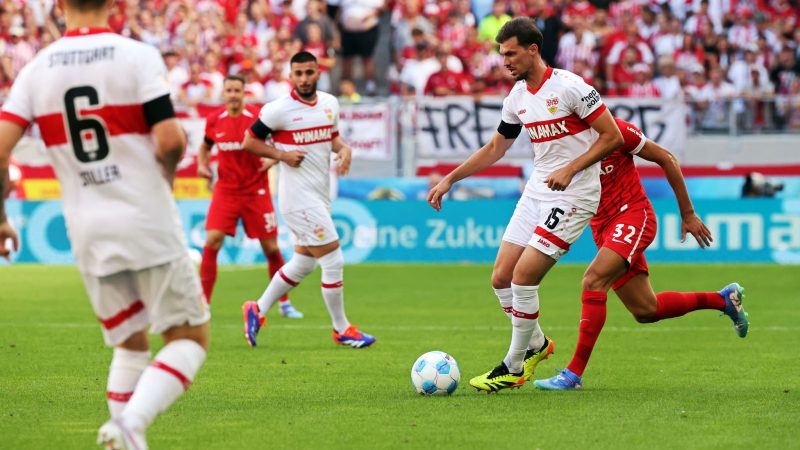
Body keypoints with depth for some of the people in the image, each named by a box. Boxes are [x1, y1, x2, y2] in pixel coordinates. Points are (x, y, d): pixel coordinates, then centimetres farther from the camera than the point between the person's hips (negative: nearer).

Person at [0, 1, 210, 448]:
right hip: (148, 224, -4)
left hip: (87, 231, 4)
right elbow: (170, 141, -16)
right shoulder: (138, 56, -8)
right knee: (191, 338, 5)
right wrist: (166, 176, 7)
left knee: (131, 343, 21)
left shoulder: (36, 70, 3)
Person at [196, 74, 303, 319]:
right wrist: (202, 164, 0)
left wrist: (273, 159, -21)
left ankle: (285, 303, 19)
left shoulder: (258, 117, -9)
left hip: (256, 191, -1)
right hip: (226, 190, 2)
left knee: (271, 248, 2)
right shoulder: (214, 120, 0)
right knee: (212, 241, -14)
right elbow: (205, 146, 19)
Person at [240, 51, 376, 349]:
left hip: (320, 195, 8)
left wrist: (344, 148, 0)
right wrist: (282, 155, -17)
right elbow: (249, 142, -4)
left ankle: (258, 310, 28)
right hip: (298, 197, -8)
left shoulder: (330, 103, 6)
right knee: (334, 261, -7)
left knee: (303, 263, 16)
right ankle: (341, 329, 6)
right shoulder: (279, 109, -13)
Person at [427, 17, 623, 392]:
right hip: (535, 192, 8)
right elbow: (495, 148, 22)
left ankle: (514, 368, 0)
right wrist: (449, 179, 18)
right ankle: (535, 344, 27)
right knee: (501, 279, 3)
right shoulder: (517, 97, 8)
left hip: (573, 196, -8)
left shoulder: (569, 87, -14)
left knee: (523, 277, -14)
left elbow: (612, 136, -13)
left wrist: (570, 169, -21)